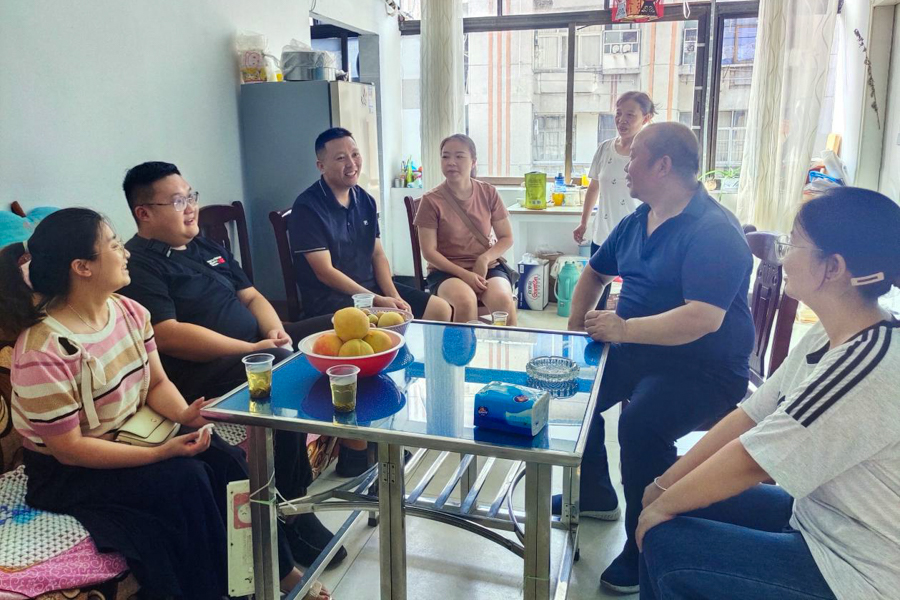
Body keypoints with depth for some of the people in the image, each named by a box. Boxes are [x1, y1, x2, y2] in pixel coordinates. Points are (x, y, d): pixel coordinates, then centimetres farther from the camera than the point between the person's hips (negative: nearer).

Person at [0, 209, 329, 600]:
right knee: (186, 481, -26)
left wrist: (184, 414, -19)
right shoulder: (43, 352, -26)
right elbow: (68, 448, -23)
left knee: (227, 462, -14)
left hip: (134, 436, 6)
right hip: (70, 472, -6)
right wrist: (160, 453, -29)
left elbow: (157, 383, 3)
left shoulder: (129, 312, -5)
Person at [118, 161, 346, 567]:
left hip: (258, 346, 9)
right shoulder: (138, 264, -8)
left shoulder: (207, 246, 19)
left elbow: (251, 296, 18)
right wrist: (252, 349, -22)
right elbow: (167, 335, -20)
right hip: (202, 369, -9)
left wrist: (275, 331, -4)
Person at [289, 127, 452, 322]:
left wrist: (394, 296, -9)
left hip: (371, 287, 8)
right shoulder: (307, 207, -14)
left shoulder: (365, 201, 8)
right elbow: (325, 273, -17)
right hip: (328, 296, -7)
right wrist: (378, 301, -19)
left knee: (441, 309, 2)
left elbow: (378, 255, 10)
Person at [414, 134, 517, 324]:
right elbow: (429, 251, -6)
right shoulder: (431, 201, -3)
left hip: (486, 267, 2)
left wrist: (484, 259, -11)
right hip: (446, 270, -2)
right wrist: (464, 274, -17)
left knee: (503, 300, -30)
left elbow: (506, 238, 8)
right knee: (465, 301, -36)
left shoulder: (488, 193, 4)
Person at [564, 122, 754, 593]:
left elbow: (704, 318, -31)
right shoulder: (637, 221, 8)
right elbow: (595, 272, 22)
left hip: (704, 369, -9)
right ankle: (594, 495, 26)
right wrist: (575, 327, 10)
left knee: (640, 422, -32)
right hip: (636, 353, 9)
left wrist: (623, 329, -29)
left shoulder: (714, 231, -19)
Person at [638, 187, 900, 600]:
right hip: (815, 515, 8)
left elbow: (750, 461, -26)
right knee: (680, 509, 6)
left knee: (666, 543, -9)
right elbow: (749, 416, 0)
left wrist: (663, 506, -12)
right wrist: (664, 485, -1)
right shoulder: (828, 337, -1)